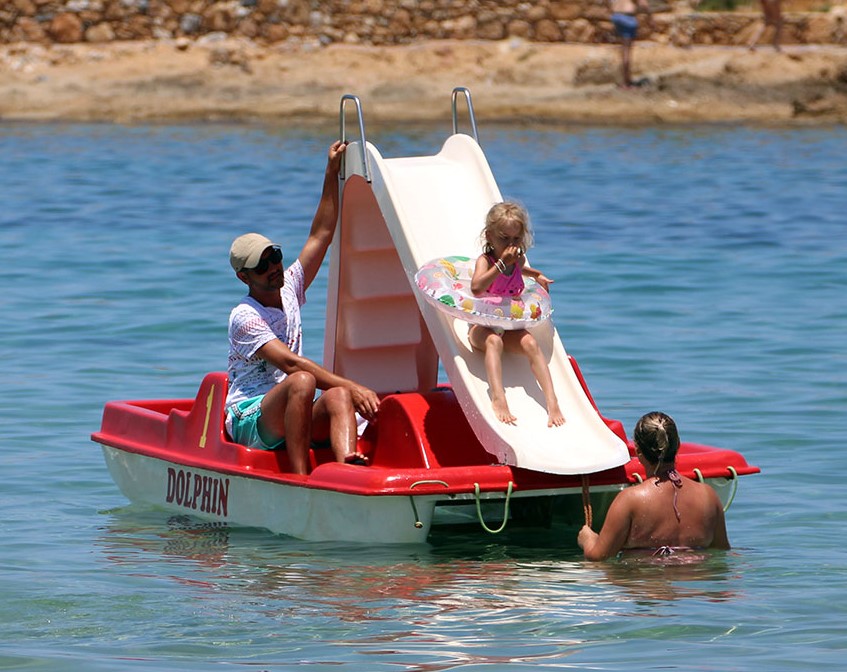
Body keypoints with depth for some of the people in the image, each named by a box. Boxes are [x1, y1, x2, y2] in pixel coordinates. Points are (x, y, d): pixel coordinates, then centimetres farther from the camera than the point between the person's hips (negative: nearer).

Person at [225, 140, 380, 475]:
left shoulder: (289, 289, 12)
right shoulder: (244, 318, -11)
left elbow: (321, 235, 13)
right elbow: (290, 363, -22)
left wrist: (332, 174, 7)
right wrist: (352, 386, -29)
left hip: (291, 416, 7)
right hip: (250, 420, -7)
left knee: (338, 396, -25)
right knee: (302, 382, -35)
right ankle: (300, 481, -44)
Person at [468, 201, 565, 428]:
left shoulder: (518, 260, 3)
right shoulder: (485, 260, -14)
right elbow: (477, 288, -38)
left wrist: (536, 275, 21)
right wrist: (502, 263, -38)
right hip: (483, 327, -5)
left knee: (530, 343, -25)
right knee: (494, 341, -37)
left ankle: (552, 402, -32)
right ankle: (498, 398, -51)